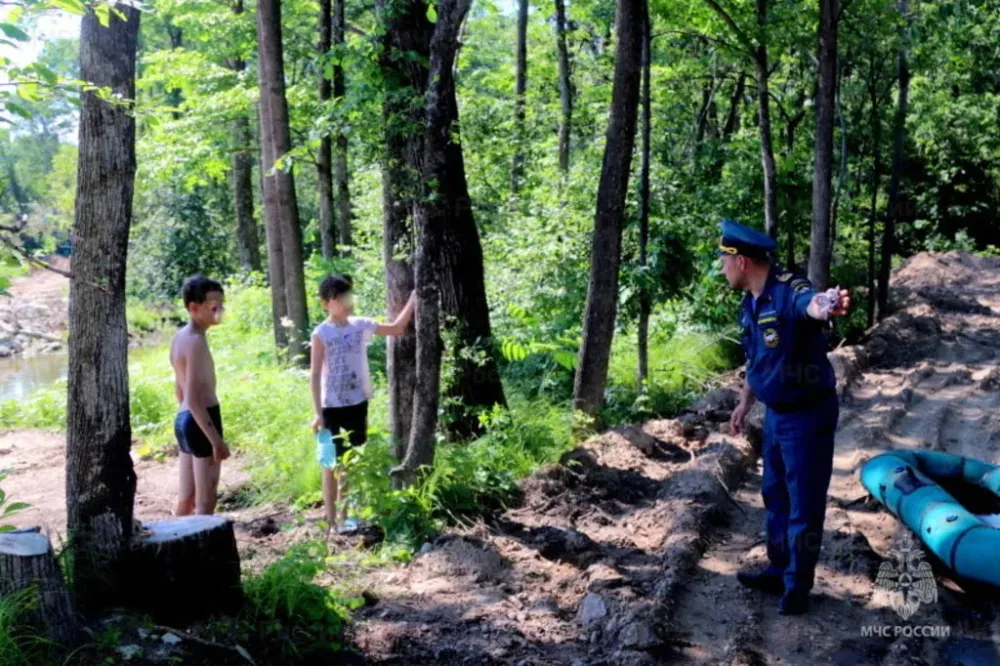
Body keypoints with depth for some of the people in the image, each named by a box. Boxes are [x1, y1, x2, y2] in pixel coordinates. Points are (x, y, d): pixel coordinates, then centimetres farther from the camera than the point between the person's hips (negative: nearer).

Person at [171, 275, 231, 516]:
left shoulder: (180, 337, 10)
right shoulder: (196, 341, -19)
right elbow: (194, 399, -24)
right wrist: (216, 440, -23)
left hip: (183, 420, 10)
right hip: (202, 423, -10)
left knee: (187, 499, 19)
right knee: (206, 502, -3)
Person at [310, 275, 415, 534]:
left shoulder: (361, 325, 1)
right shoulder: (322, 333, -11)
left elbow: (397, 328, 8)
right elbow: (316, 375, -10)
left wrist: (413, 298, -1)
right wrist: (318, 412, -13)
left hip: (357, 404, 5)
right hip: (332, 407, -4)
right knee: (332, 464, 6)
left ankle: (343, 516, 25)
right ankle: (331, 519, 14)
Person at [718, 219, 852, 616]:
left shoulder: (790, 290, -25)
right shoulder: (750, 304, 4)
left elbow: (810, 303, -51)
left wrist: (824, 307, -75)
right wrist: (744, 403, 24)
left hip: (808, 415, -9)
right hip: (775, 414, 9)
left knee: (804, 504, 5)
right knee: (775, 495, 20)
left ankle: (799, 585, 23)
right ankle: (779, 571, 37)